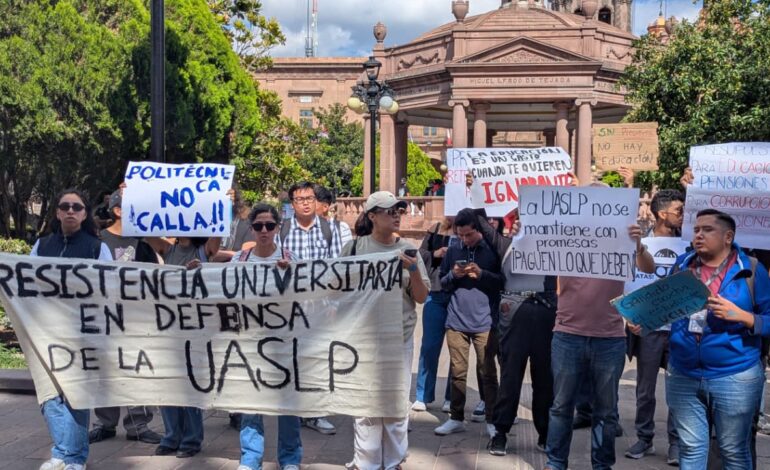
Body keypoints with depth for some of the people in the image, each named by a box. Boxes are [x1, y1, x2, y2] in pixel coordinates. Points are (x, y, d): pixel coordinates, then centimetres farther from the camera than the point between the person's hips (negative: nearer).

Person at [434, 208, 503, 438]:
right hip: (456, 321, 3)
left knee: (488, 372, 3)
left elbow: (504, 281, 0)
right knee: (458, 372, 8)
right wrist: (453, 275, -7)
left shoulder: (492, 250, -1)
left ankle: (492, 420, 12)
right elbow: (442, 283, 14)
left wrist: (482, 274, -15)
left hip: (485, 322, -3)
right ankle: (456, 418, 17)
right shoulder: (454, 251, 8)